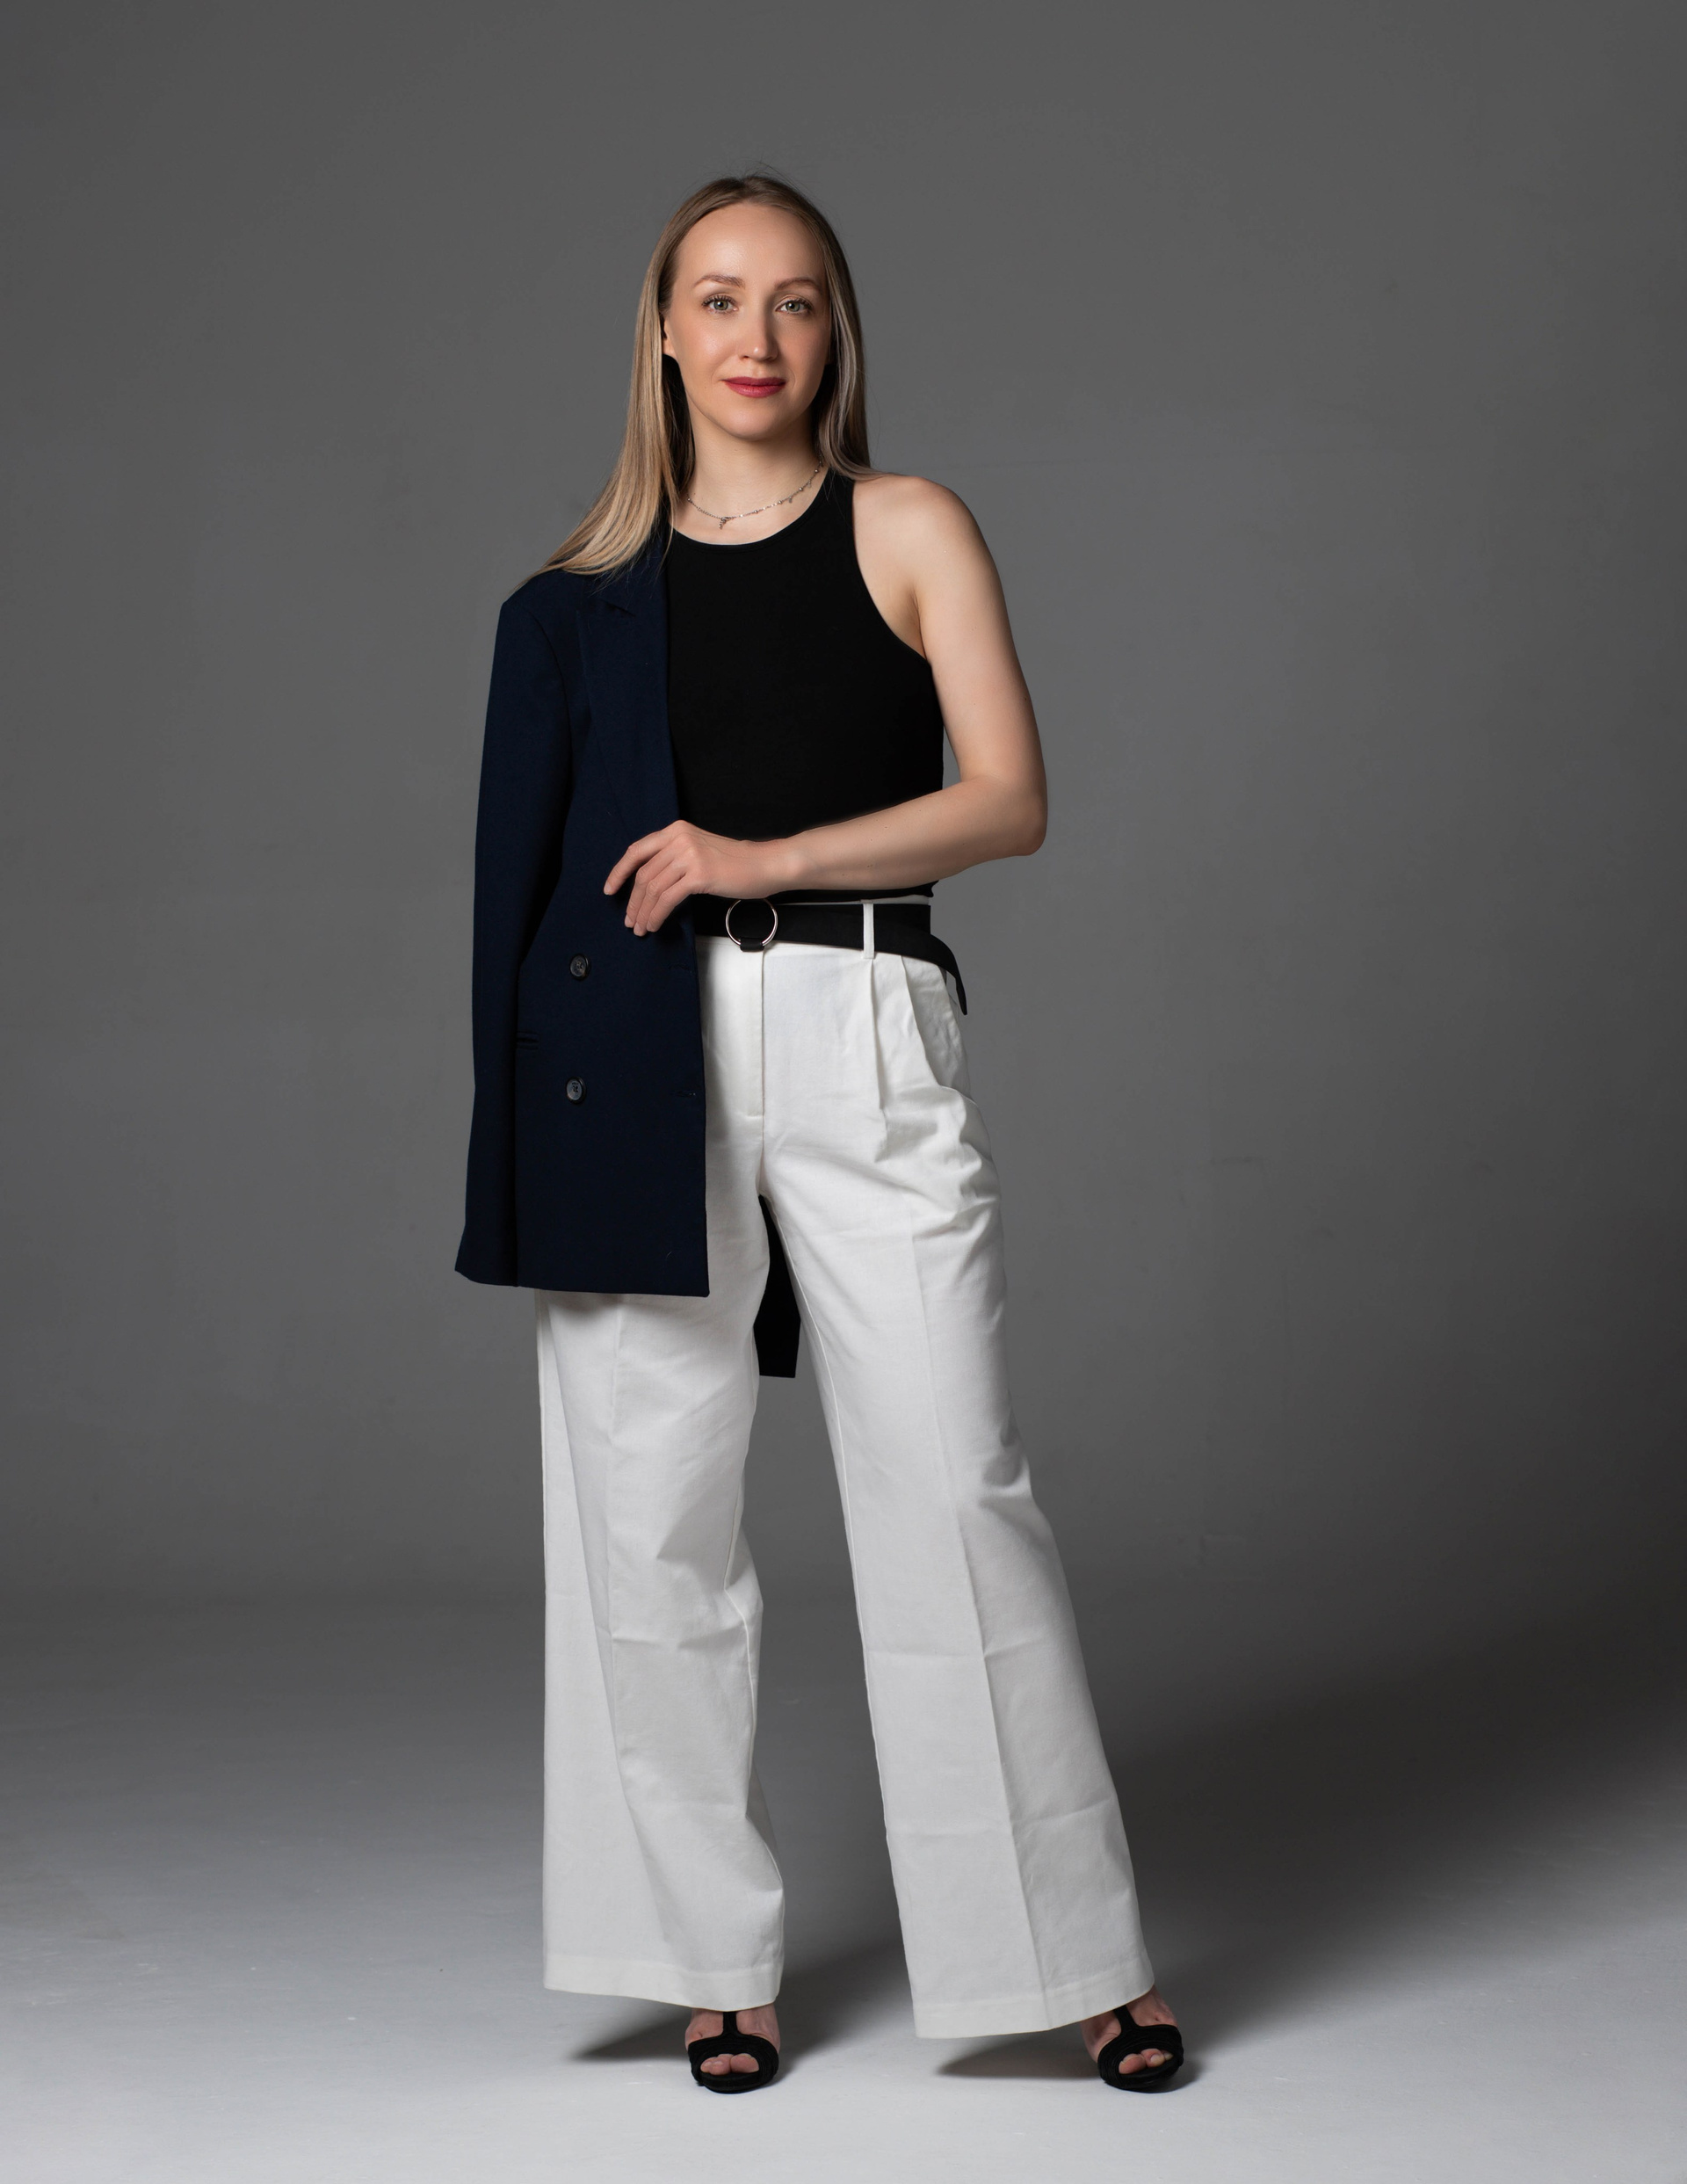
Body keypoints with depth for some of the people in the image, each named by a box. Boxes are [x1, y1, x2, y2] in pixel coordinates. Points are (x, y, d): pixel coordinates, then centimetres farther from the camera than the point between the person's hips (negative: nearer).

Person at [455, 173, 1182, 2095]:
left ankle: (1081, 1951, 8)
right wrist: (537, 1125, 7)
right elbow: (536, 853, 16)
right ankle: (714, 1950, 16)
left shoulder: (908, 532, 8)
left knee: (955, 1493, -4)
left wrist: (761, 856, -10)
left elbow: (1008, 800, 0)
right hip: (650, 1055, 2)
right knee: (652, 1517, 2)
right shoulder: (591, 595, 13)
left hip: (866, 1039, -2)